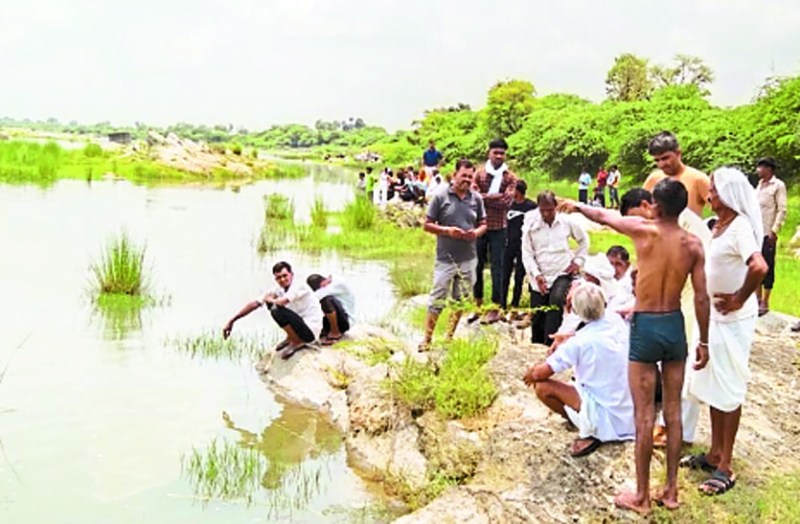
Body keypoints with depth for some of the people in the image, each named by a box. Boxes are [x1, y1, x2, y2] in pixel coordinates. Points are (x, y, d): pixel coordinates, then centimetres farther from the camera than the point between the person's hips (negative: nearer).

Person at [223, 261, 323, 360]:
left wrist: (269, 299, -11)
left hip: (311, 329, -8)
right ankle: (290, 339, 17)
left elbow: (281, 302, -36)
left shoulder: (300, 285, -20)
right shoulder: (279, 290, 1)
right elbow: (255, 304, -1)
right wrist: (232, 321, -3)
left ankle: (297, 342, -7)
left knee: (278, 311, -27)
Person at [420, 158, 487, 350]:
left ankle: (450, 337, 28)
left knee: (460, 300, 13)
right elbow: (427, 225, -3)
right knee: (437, 301, -3)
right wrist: (447, 230, -18)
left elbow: (483, 224, 12)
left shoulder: (476, 198, 3)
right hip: (445, 259, -4)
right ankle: (426, 339, 7)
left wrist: (477, 232, -10)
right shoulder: (440, 196, -6)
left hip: (468, 259, 4)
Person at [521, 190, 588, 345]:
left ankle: (550, 343, -29)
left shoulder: (567, 221, -1)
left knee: (556, 301, -31)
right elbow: (527, 253, -3)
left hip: (562, 274, -1)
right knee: (537, 319, 5)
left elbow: (583, 240, 15)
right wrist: (536, 274, -14)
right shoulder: (531, 225, -4)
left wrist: (578, 261, 5)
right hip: (539, 280, 2)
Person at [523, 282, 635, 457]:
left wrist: (531, 374, 5)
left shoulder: (579, 342, -20)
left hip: (610, 420, -7)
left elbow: (541, 373, -16)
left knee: (542, 387, -11)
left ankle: (590, 433, -1)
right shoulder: (616, 322, -4)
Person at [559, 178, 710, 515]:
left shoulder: (644, 230, -10)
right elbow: (701, 298, -1)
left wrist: (577, 206, 26)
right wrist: (704, 341, 9)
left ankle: (642, 497, 11)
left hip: (645, 327, -4)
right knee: (673, 410, 13)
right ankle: (671, 490, 22)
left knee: (644, 414, 2)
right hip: (675, 326, 4)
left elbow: (603, 216, 6)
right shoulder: (693, 244, -2)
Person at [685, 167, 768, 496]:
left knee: (728, 388, 1)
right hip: (714, 313, 9)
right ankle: (715, 453, 30)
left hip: (732, 318, -9)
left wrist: (740, 299, -24)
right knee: (712, 384, 16)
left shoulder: (739, 227, -21)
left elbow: (759, 266, -37)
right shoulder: (719, 225, 6)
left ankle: (725, 467, 12)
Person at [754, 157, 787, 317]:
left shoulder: (778, 185, -6)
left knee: (767, 267, -2)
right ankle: (757, 299, 20)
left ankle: (764, 303, 3)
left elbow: (782, 210, -11)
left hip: (767, 233, -7)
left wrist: (774, 230, -17)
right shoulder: (760, 184, 15)